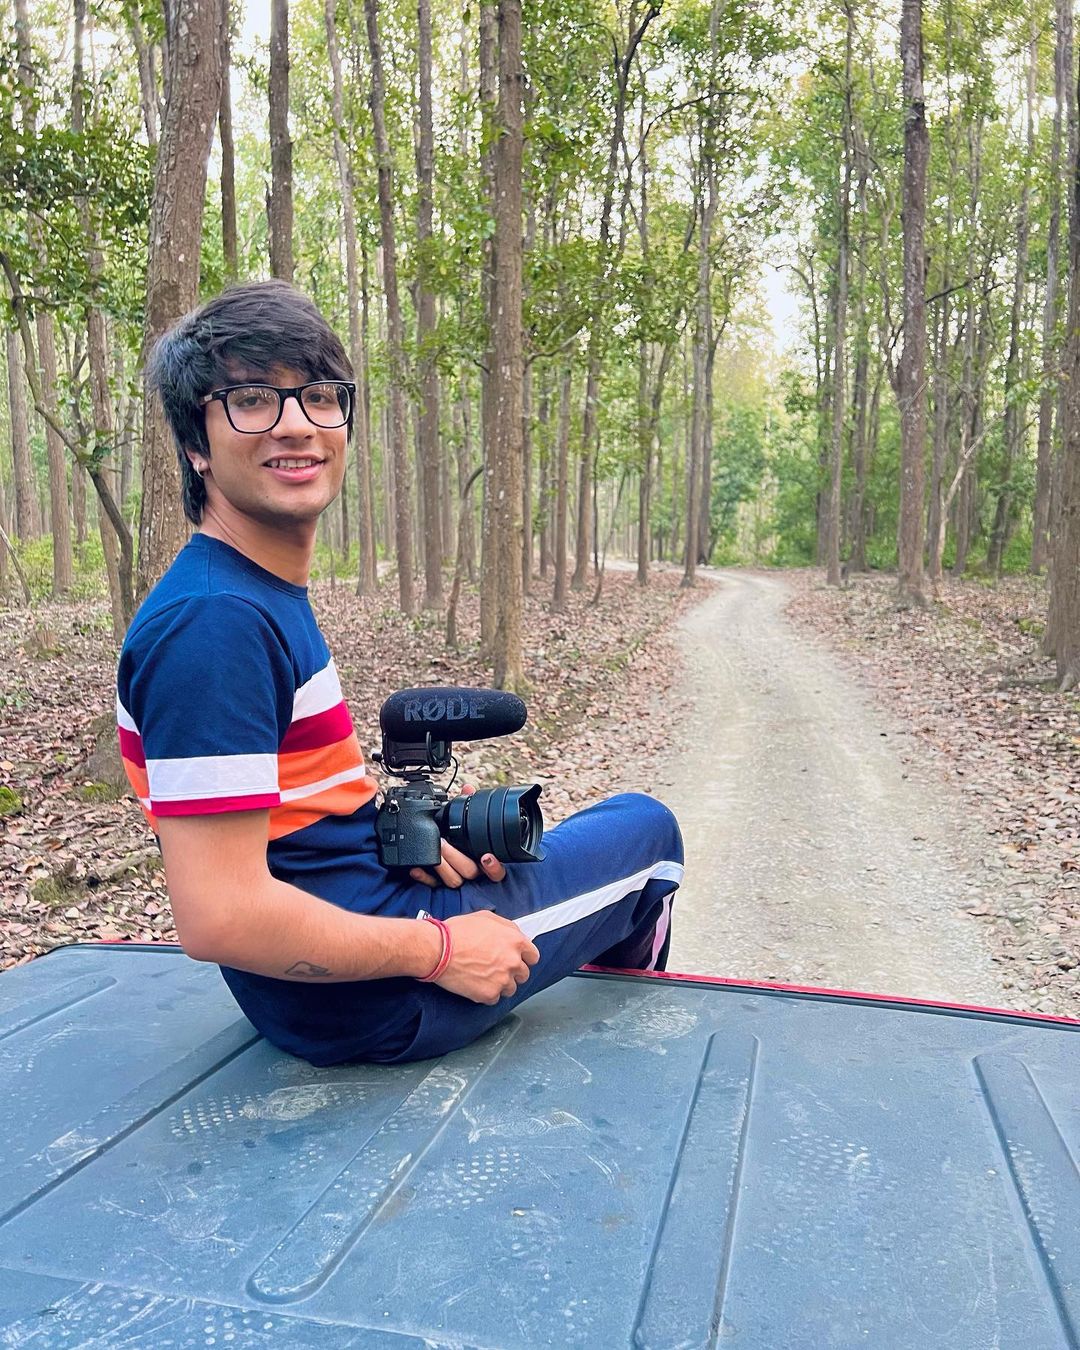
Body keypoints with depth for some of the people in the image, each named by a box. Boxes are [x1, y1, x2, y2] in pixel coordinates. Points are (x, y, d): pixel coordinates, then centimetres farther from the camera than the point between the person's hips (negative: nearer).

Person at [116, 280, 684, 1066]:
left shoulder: (270, 593, 4)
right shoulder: (214, 622, -27)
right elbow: (219, 916, -30)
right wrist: (437, 950, -20)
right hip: (365, 1004, -9)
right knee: (646, 828, 9)